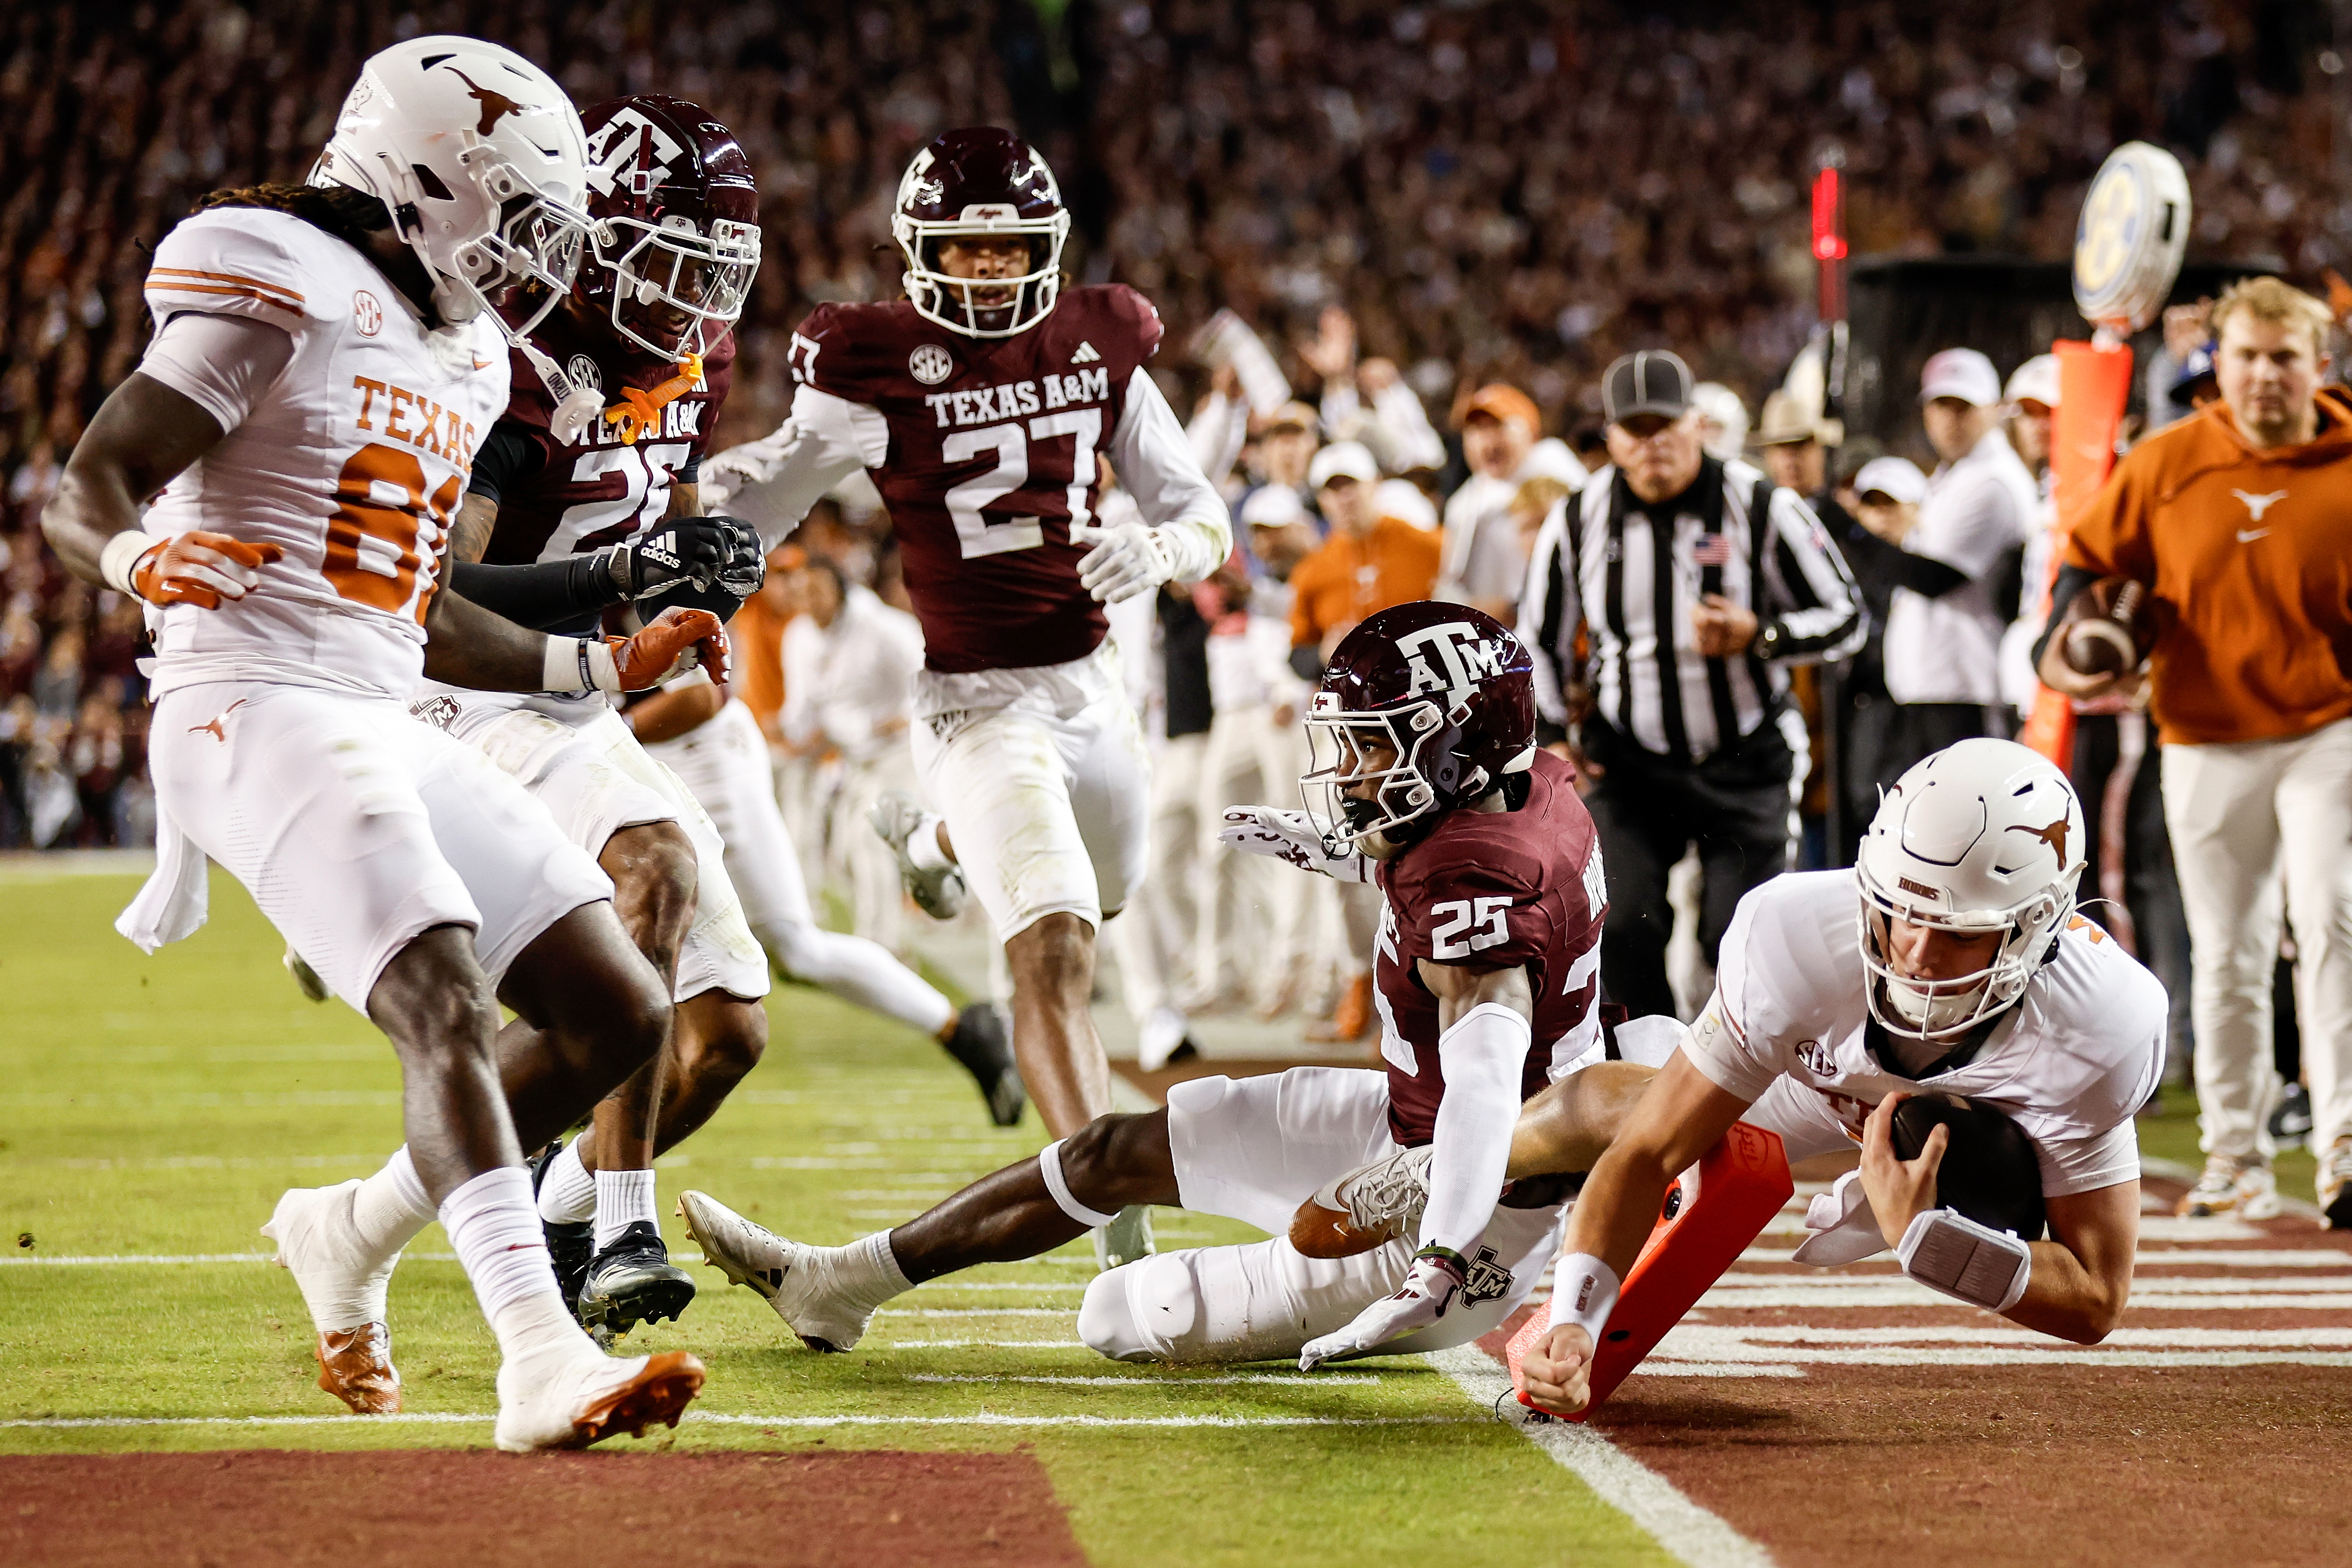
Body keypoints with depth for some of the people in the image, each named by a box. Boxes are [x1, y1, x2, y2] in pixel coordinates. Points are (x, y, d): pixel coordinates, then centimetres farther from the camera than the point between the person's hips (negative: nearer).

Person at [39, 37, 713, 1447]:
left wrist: (602, 667, 26)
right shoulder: (288, 293, -8)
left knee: (619, 1015, 5)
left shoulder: (461, 353, 20)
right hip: (260, 711, -9)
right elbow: (87, 494, -14)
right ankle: (541, 1359, -36)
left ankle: (358, 1234, 20)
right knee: (448, 1005, -26)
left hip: (386, 731, 9)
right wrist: (148, 556, -35)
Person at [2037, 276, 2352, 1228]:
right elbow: (2093, 559, 11)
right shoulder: (2165, 464, 2)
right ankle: (2234, 1157, 19)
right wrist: (2061, 643, -7)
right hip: (2205, 744, 2)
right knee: (2226, 956, 8)